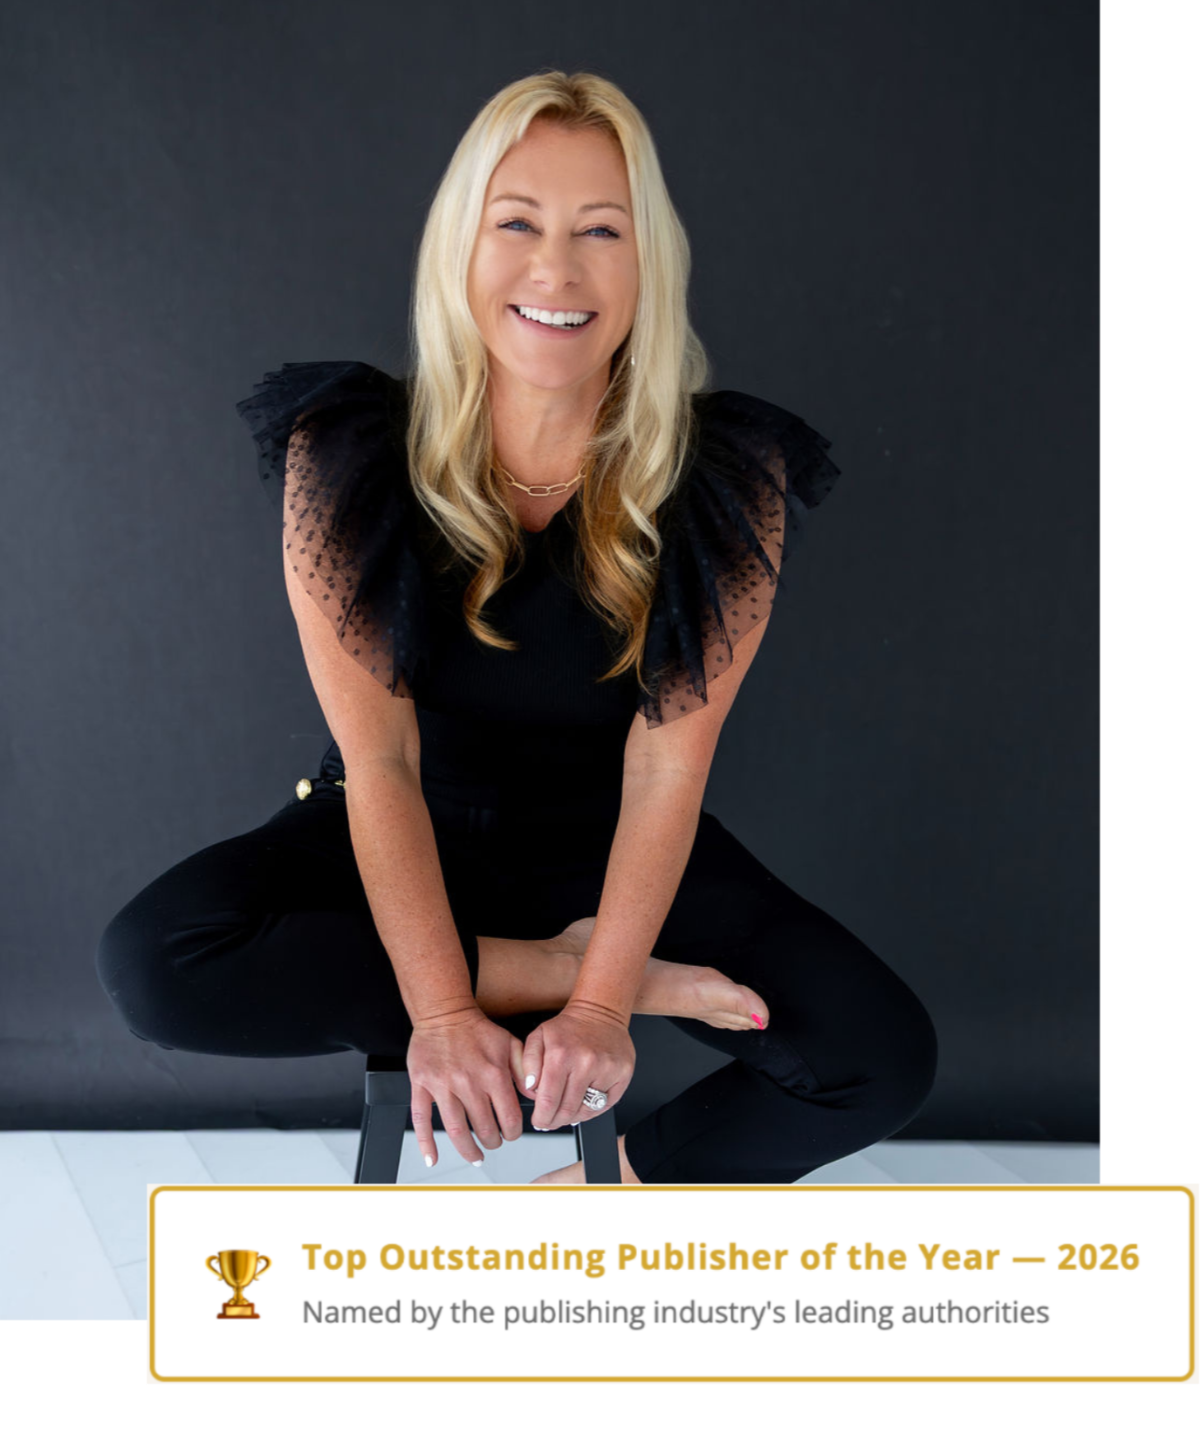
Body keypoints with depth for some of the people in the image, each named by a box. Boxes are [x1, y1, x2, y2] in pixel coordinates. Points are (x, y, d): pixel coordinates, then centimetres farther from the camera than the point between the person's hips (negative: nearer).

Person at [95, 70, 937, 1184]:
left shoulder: (728, 475, -16)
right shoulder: (346, 454, -16)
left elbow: (666, 765, -17)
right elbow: (379, 758, -18)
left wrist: (601, 1007, -25)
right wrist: (442, 1011, -25)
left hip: (608, 845, 0)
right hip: (410, 840, 1)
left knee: (885, 1058, -19)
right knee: (151, 964, -26)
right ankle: (557, 963, -15)